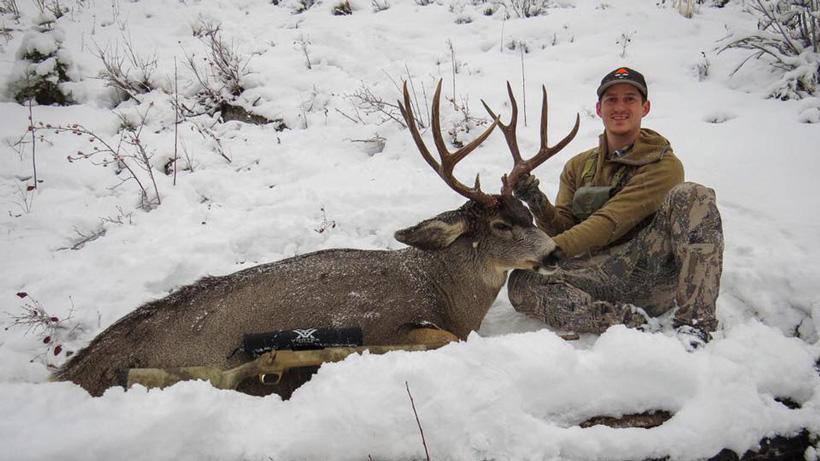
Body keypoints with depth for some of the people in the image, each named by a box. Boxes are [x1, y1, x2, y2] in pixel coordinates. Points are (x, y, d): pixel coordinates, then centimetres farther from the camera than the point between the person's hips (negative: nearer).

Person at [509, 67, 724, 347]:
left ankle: (695, 323, -33)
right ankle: (628, 320, -30)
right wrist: (537, 204, -14)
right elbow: (562, 228, 7)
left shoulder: (664, 165, 1)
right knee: (521, 284, -23)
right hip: (597, 273, 3)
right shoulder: (578, 166, 17)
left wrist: (551, 249, -23)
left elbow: (611, 222, -13)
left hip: (652, 268, -2)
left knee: (692, 196, -27)